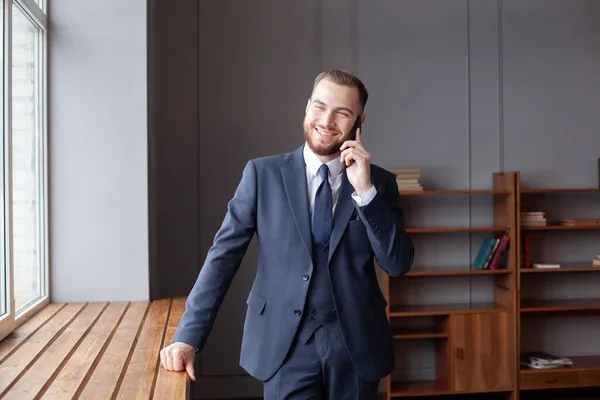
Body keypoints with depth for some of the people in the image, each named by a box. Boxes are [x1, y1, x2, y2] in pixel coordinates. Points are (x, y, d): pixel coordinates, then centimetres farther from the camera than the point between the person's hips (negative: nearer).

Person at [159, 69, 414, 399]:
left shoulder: (379, 181, 2)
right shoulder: (263, 173, -1)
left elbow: (398, 264, -5)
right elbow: (223, 255, -3)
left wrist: (365, 190, -16)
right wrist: (188, 337, -10)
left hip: (356, 345, 2)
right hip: (285, 345, -1)